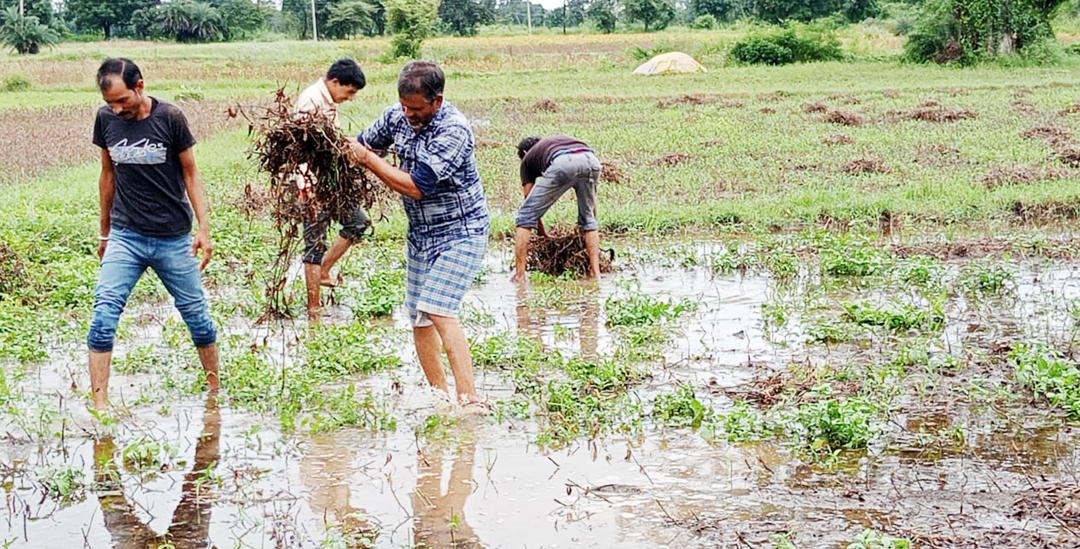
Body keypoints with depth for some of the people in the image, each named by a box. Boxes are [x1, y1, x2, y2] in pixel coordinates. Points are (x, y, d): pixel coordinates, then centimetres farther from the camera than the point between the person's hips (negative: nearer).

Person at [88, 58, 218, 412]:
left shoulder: (169, 118, -9)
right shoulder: (106, 119, 0)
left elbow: (190, 173, 0)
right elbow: (108, 174, 12)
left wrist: (204, 228, -6)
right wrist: (104, 232, 17)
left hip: (174, 238, -1)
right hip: (125, 236, 2)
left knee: (197, 315, 8)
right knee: (104, 313, -15)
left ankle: (215, 390, 29)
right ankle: (99, 404, -12)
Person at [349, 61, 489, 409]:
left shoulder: (453, 131, -25)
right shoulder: (397, 116, -3)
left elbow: (416, 187, -28)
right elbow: (363, 145, 14)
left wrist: (368, 160, -22)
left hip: (460, 233, -8)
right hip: (420, 234, 8)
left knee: (437, 309, -21)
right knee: (418, 318, 8)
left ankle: (469, 399, -23)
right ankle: (439, 395, 19)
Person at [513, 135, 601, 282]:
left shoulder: (528, 159, 34)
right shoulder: (561, 139, 44)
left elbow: (531, 204, 30)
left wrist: (544, 236, 41)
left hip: (562, 165, -4)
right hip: (591, 161, 4)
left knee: (526, 216, 12)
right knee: (588, 218, 26)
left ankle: (519, 275, 8)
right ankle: (595, 272, 19)